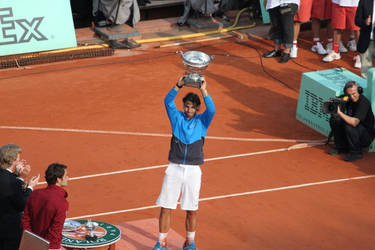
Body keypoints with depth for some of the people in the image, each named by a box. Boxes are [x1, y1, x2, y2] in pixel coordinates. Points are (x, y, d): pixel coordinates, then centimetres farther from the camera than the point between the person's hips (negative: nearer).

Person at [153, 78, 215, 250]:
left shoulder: (202, 121, 6)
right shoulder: (177, 118, 7)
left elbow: (211, 110, -13)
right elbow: (168, 102, -7)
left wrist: (203, 90, -17)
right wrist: (179, 85, -18)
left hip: (193, 171, 0)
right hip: (174, 169, 0)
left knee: (191, 210, 6)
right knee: (165, 207, 0)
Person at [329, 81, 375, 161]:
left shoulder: (364, 102, -26)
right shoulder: (349, 100, -2)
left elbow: (354, 122, -37)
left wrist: (340, 112, -29)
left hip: (367, 136, -7)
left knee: (349, 125, -33)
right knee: (335, 119, -6)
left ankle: (356, 152, -14)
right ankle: (341, 146, 7)